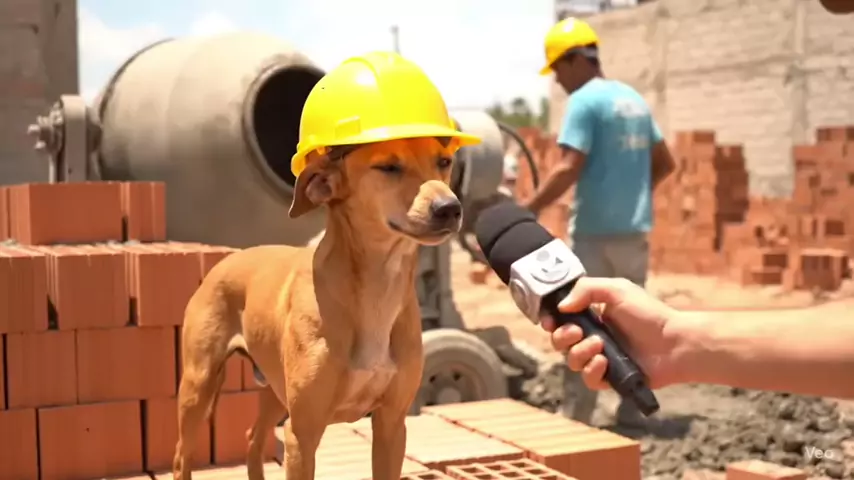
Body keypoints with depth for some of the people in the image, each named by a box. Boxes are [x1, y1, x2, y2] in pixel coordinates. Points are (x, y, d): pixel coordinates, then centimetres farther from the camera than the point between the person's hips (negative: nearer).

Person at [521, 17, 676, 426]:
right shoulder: (634, 99, 14)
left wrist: (529, 208, -13)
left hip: (596, 232, -7)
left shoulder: (585, 100, -11)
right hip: (635, 230, 8)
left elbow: (569, 169, -19)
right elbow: (665, 163, 19)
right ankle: (633, 410, 18)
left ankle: (576, 417, 0)